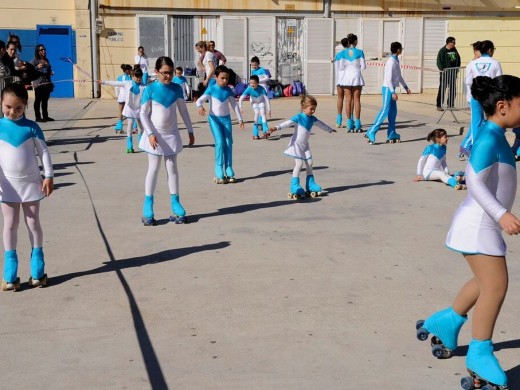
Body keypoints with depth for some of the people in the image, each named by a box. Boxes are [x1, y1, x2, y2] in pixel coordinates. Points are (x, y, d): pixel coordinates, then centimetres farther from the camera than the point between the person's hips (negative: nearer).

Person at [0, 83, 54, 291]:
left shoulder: (31, 127, -6)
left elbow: (44, 152, -2)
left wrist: (49, 176, -5)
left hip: (31, 182, 0)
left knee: (33, 222, 8)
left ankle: (37, 269, 18)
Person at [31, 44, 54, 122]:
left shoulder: (46, 60, 17)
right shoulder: (35, 60, -3)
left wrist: (51, 73, 9)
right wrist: (37, 67, -25)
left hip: (47, 83, 7)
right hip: (38, 84, -6)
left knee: (45, 100, 10)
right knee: (38, 100, -5)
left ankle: (45, 116, 16)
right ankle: (38, 117, -4)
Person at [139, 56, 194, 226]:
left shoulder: (176, 89, 1)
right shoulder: (150, 90, -10)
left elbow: (183, 111, 8)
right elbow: (143, 114, -9)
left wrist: (190, 131, 9)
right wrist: (150, 133, -17)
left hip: (171, 135, 3)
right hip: (155, 135, -3)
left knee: (172, 168, 7)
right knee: (153, 169, 2)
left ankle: (175, 203, 13)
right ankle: (148, 206, 9)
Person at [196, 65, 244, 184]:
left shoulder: (228, 90, 4)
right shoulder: (211, 90, -7)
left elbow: (234, 105, 10)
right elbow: (199, 100, -12)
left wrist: (240, 119, 8)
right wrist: (200, 107, -35)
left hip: (226, 118, 4)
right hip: (214, 119, -4)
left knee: (228, 143, -1)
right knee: (220, 143, -15)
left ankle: (229, 172, 5)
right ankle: (219, 174, -11)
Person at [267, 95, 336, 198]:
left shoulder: (312, 118, 4)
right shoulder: (298, 117, -18)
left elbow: (321, 124, 23)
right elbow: (287, 123, -30)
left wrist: (330, 130, 40)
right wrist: (276, 128, -46)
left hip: (305, 145, 7)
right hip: (296, 144, -7)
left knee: (309, 163, 7)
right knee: (299, 163, -12)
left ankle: (310, 184, 19)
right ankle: (294, 186, -5)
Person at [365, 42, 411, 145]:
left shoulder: (396, 61, 12)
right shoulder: (391, 62, -17)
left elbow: (399, 76, 23)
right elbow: (388, 79, -20)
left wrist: (406, 87, 27)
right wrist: (393, 92, -22)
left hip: (391, 88, 9)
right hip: (388, 88, -9)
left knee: (393, 112, 9)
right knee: (385, 111, -11)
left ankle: (392, 135, 13)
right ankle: (371, 133, -10)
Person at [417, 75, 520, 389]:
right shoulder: (489, 138, -19)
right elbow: (475, 181, -26)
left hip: (486, 223, 10)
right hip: (478, 224, -10)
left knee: (488, 282, 20)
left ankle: (446, 321, 34)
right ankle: (480, 353, 4)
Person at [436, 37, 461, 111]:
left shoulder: (454, 50, 10)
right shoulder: (442, 51, -8)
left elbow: (458, 60, 17)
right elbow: (439, 62, -11)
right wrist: (443, 70, -20)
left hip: (453, 73, 6)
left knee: (453, 89, 9)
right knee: (442, 89, -4)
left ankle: (450, 105, 20)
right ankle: (439, 106, 0)